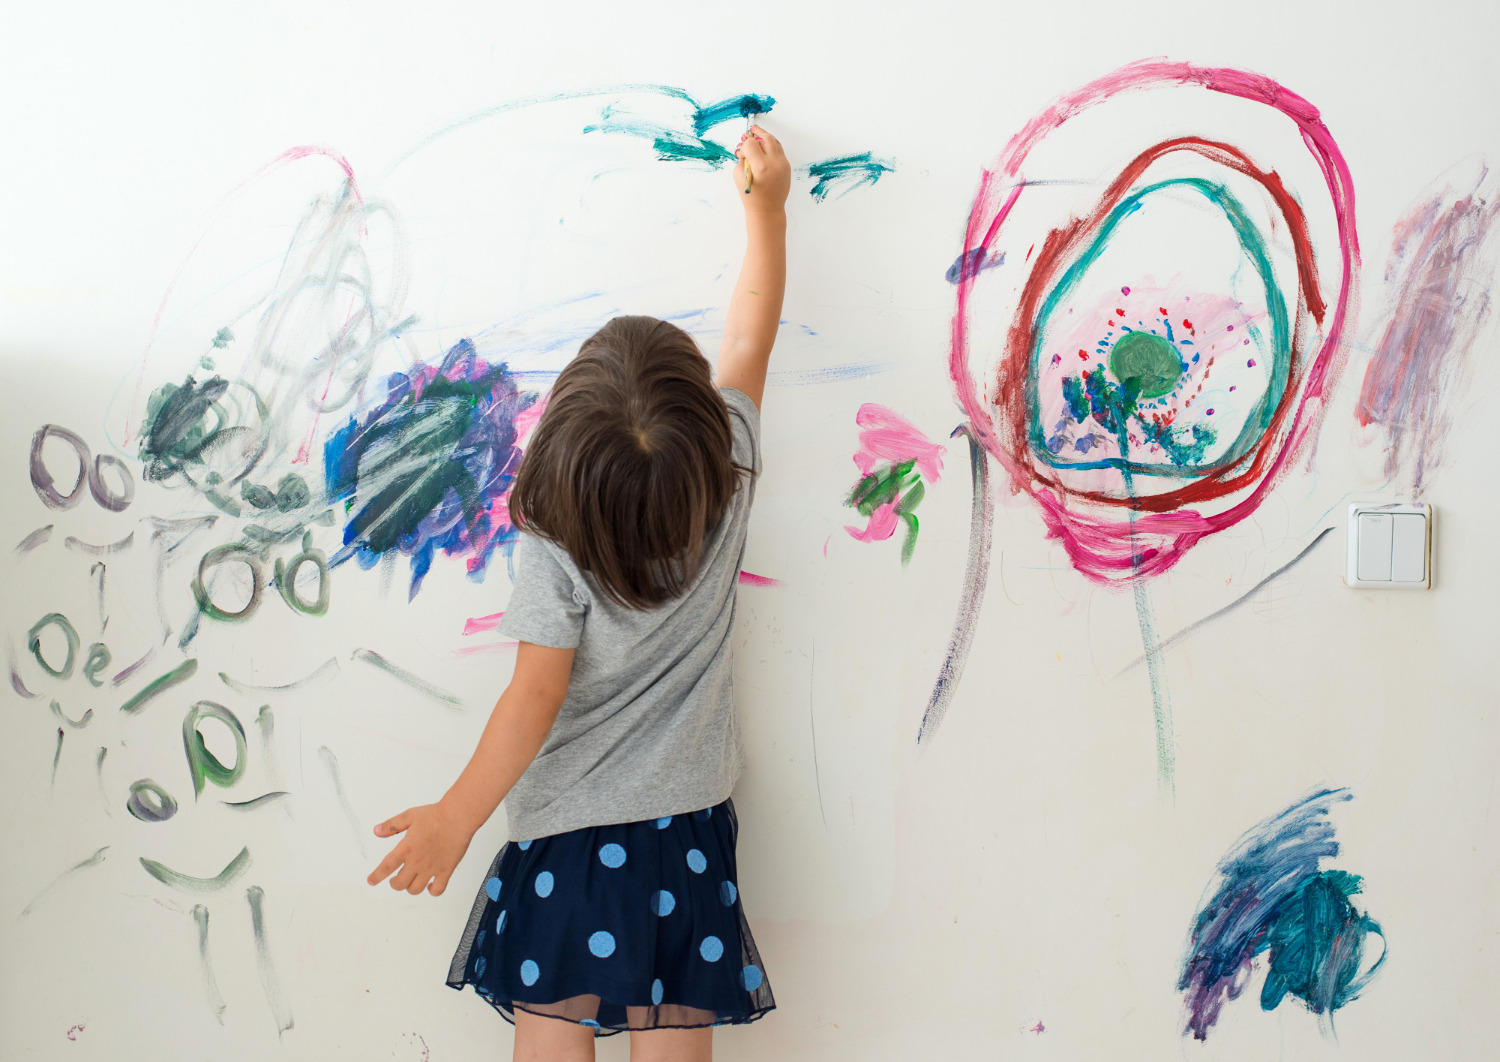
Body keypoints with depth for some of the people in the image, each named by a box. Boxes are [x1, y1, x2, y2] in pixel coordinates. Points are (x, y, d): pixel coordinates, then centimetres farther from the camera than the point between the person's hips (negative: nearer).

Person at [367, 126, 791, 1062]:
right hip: (687, 824, 3)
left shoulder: (557, 553, -18)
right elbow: (753, 329, 3)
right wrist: (767, 203, 14)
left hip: (570, 824, -3)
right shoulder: (729, 485, -9)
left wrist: (456, 817, -12)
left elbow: (536, 698, -18)